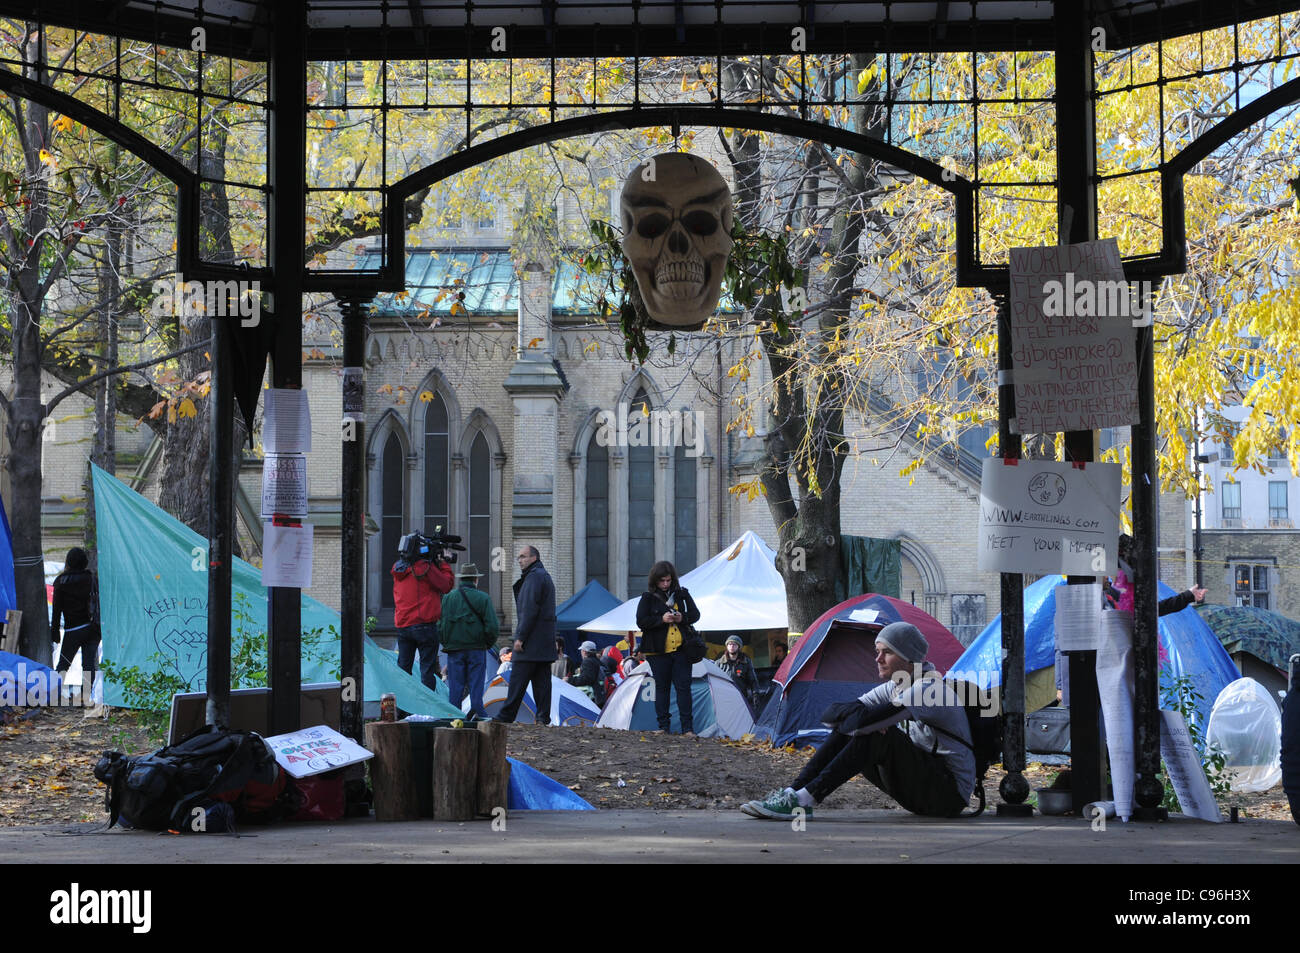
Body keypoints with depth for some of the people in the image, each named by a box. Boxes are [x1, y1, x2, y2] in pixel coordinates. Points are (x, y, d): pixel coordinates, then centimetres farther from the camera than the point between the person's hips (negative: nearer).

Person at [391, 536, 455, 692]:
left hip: (402, 625, 6)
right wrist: (443, 564, 6)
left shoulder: (398, 568, 10)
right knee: (427, 669, -2)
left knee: (403, 667, 11)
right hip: (424, 624, -6)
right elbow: (446, 585, -5)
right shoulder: (425, 567, -12)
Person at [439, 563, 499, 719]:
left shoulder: (448, 597, 2)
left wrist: (446, 644, 11)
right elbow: (493, 627, -8)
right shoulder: (483, 598, -3)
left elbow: (440, 624, -1)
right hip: (476, 649, -1)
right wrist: (488, 644, 8)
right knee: (476, 688, 3)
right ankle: (480, 716, 1)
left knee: (455, 688, 5)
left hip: (454, 648, 1)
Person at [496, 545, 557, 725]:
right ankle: (543, 717, 2)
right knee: (542, 679, 5)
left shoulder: (534, 576, -10)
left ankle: (505, 716, -7)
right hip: (546, 639, 10)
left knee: (518, 679, -8)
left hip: (532, 640, -10)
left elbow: (530, 610, -18)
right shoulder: (546, 576, 22)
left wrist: (520, 637, -19)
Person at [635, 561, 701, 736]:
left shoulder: (682, 594, 8)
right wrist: (662, 619, -19)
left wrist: (682, 618, -10)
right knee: (661, 687, 6)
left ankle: (688, 728, 0)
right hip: (658, 650, -1)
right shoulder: (648, 598, 0)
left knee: (683, 687, -2)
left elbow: (695, 614, 11)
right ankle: (664, 726, 13)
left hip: (681, 649, 1)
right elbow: (641, 621, -6)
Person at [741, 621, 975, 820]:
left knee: (878, 735, -28)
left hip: (950, 796, -9)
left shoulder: (929, 690, -19)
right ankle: (792, 792, -12)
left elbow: (865, 719, -32)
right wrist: (847, 716, -14)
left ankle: (803, 801, -30)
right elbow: (833, 714, 9)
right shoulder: (895, 687, 12)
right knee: (845, 730, -3)